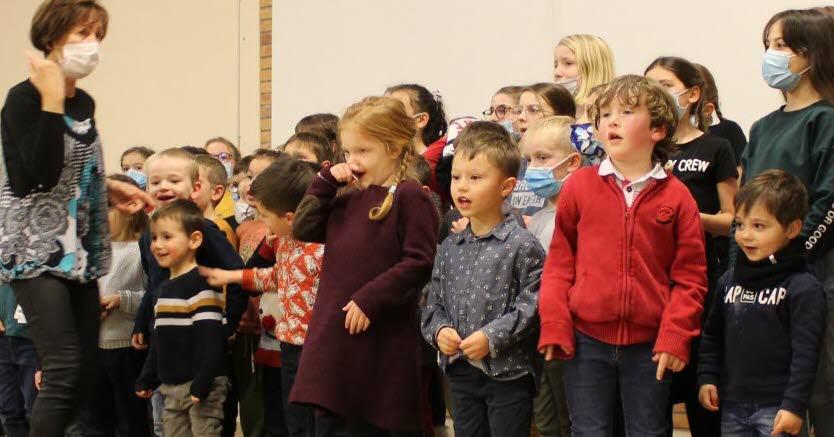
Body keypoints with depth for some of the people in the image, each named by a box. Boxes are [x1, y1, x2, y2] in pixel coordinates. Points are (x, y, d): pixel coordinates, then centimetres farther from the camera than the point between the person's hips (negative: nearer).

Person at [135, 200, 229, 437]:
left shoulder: (201, 284, -13)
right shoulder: (166, 287, 16)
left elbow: (211, 338, -19)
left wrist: (202, 383, -24)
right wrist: (147, 379, 21)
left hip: (201, 385, -9)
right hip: (172, 386, 9)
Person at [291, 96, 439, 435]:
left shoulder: (409, 197, -9)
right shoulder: (350, 200, 15)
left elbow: (418, 263, -16)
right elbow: (303, 229, 14)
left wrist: (369, 299, -19)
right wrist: (326, 182, 6)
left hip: (387, 340, -7)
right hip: (342, 333, 7)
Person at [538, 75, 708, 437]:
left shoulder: (676, 196, -1)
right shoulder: (579, 186, 2)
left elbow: (690, 276, 0)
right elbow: (559, 262, 4)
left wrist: (675, 336, -8)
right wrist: (554, 325, -3)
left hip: (650, 345, 0)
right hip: (587, 340, 1)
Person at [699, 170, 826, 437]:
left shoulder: (803, 289, -10)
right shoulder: (730, 281, 9)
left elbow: (805, 353, -14)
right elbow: (712, 336, 17)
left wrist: (794, 406, -18)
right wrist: (707, 377, 7)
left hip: (778, 410, -6)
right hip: (732, 406, 6)